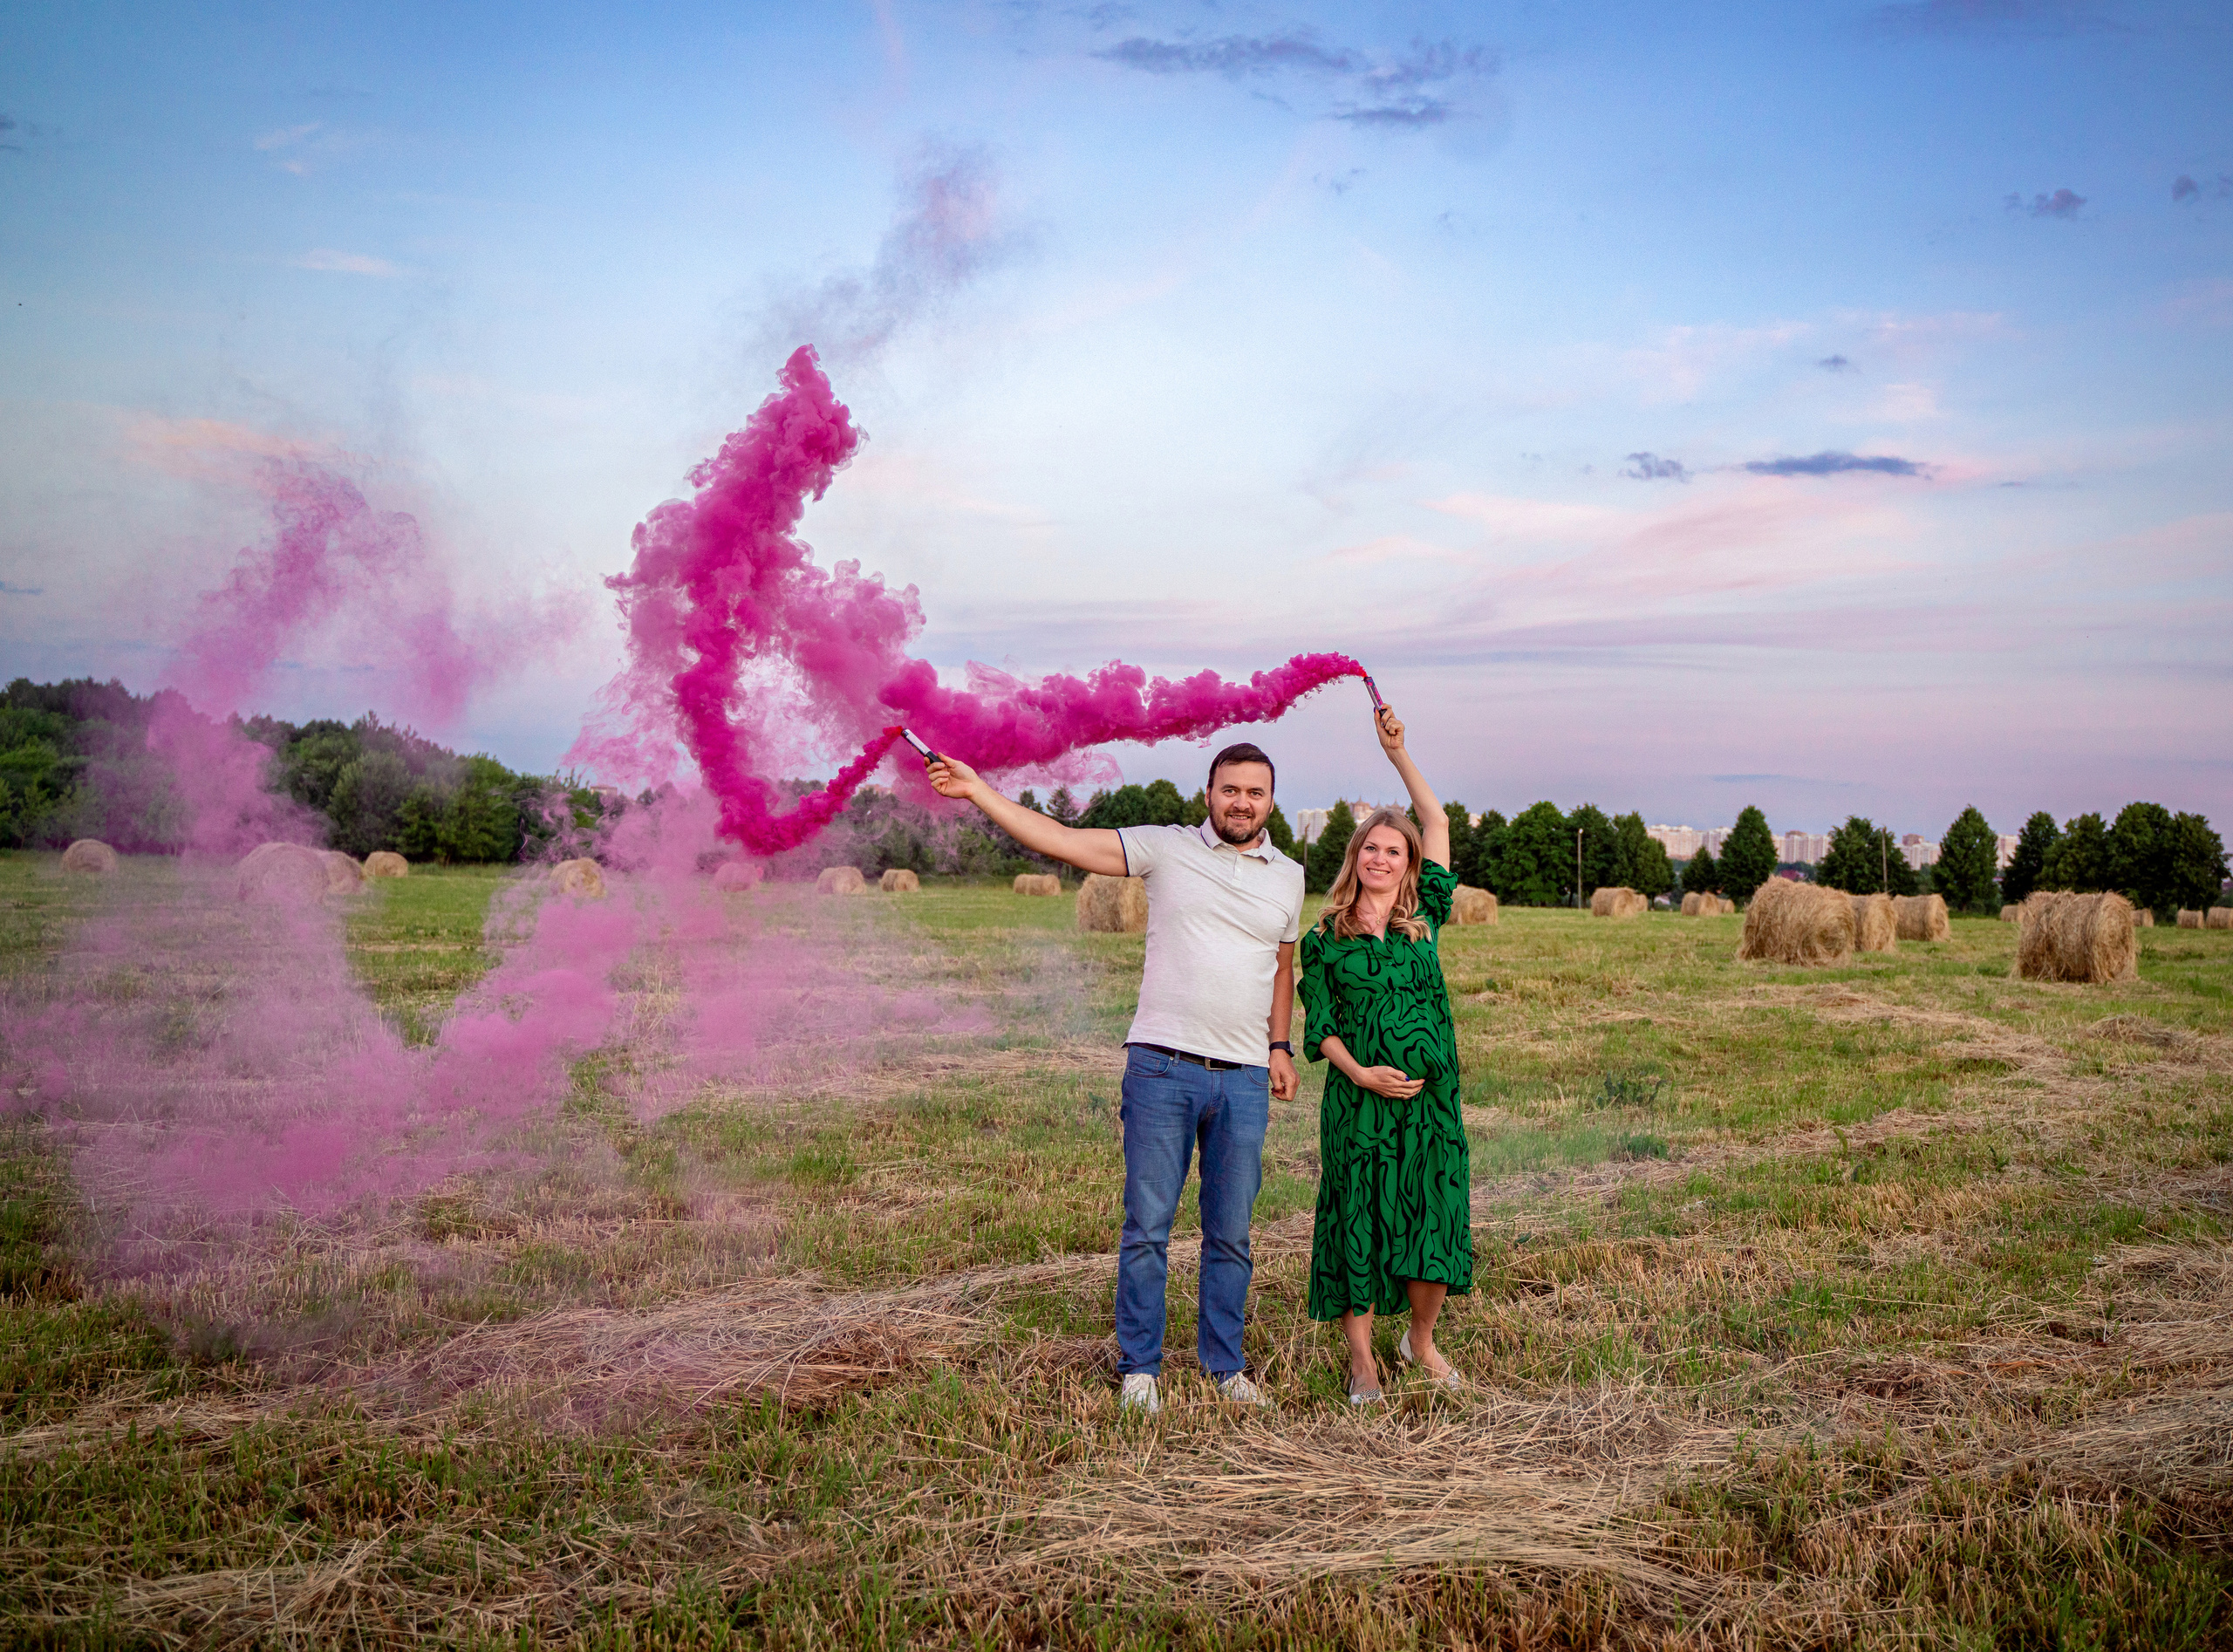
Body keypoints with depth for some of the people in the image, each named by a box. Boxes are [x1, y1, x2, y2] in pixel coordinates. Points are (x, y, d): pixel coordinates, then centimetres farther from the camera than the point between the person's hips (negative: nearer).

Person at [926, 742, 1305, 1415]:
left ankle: (1225, 1365, 25)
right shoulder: (1166, 848, 1)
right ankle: (1139, 1367, 16)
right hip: (1162, 1065, -3)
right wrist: (977, 791, -10)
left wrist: (1281, 1046, 15)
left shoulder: (1288, 876, 12)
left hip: (1245, 1080, 3)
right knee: (1147, 1226, 2)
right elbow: (1062, 840, -4)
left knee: (1231, 1234, 10)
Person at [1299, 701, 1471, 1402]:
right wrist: (1360, 1072, -13)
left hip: (1430, 1096, 2)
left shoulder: (1423, 919, 8)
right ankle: (1362, 1359, 15)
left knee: (1433, 1220, 4)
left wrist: (1398, 753, 10)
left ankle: (1421, 1341, 27)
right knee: (1357, 1221, 2)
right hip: (1358, 1099, -2)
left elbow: (1438, 822, 11)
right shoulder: (1324, 938, 4)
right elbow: (1319, 1025, 3)